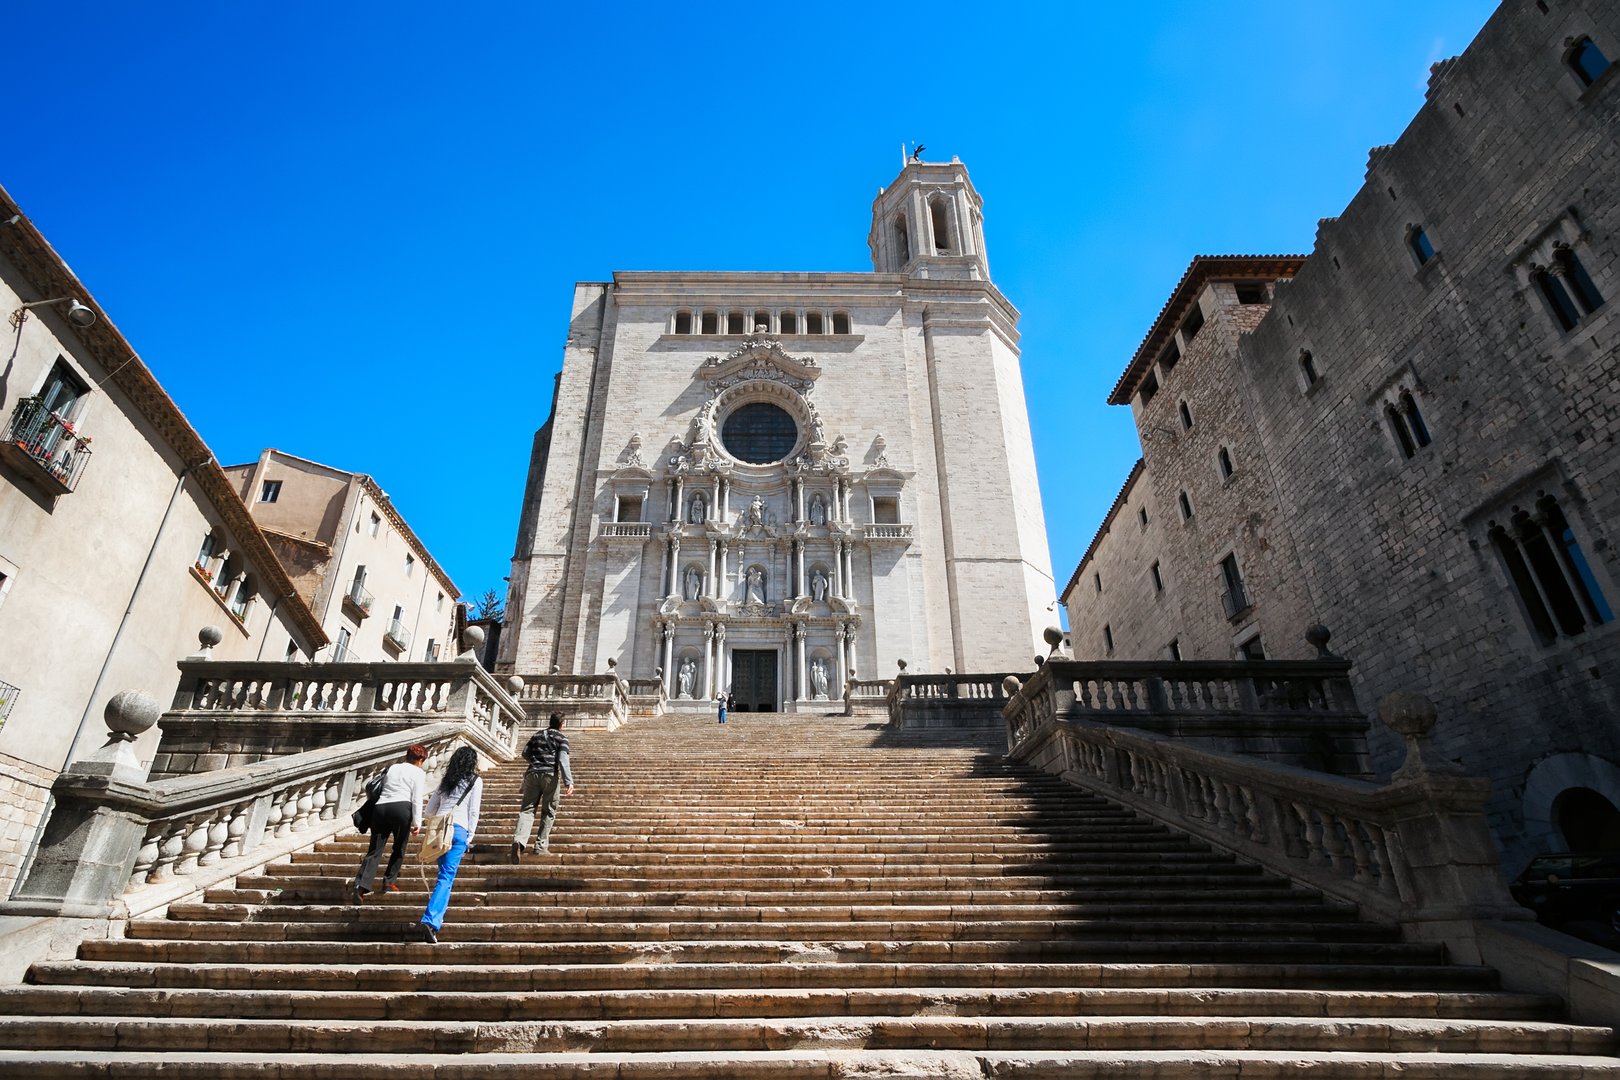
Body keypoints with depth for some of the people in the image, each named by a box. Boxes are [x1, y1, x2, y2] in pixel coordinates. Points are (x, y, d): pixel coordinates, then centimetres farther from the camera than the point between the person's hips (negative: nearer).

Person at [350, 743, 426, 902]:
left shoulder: (391, 768, 23)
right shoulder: (419, 773, 7)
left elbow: (381, 789, 19)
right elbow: (417, 799, 0)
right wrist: (417, 822, 1)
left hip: (380, 807, 4)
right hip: (402, 808, -4)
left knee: (374, 851, 3)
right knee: (399, 848, 14)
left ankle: (360, 884, -13)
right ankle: (389, 881, 10)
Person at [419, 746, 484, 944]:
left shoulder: (445, 781, 20)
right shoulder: (476, 781, 7)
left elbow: (430, 810, 21)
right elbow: (473, 811, 1)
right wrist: (470, 836, 5)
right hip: (458, 830, -5)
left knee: (445, 873, 19)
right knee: (446, 877, -9)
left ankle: (437, 915, 21)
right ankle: (431, 920, -20)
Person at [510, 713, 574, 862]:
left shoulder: (536, 735, 17)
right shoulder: (562, 738, 3)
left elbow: (525, 753, 15)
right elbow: (563, 760, -9)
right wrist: (568, 781, -15)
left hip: (532, 774, 3)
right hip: (550, 775, -3)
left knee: (527, 809, 0)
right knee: (548, 812, 9)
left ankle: (519, 839, -24)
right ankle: (541, 845, 5)